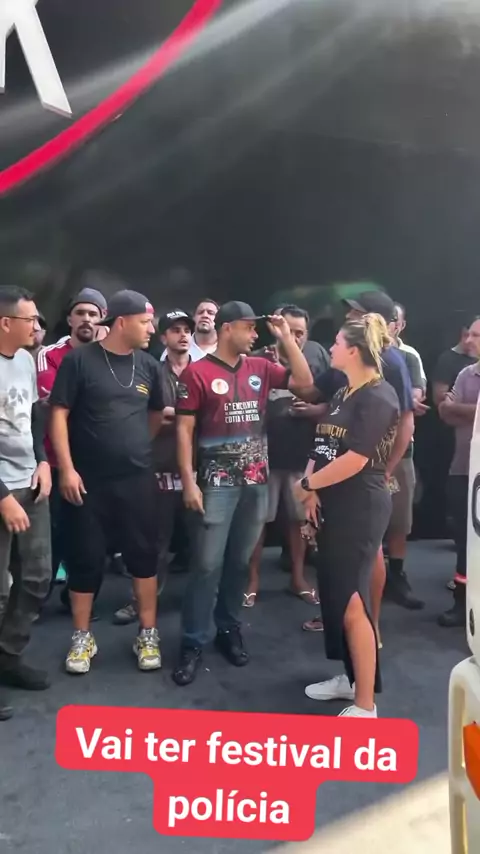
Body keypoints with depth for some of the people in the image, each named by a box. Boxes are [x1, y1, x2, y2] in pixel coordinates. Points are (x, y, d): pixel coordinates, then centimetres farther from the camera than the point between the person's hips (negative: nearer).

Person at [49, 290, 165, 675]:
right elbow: (59, 414, -8)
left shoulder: (148, 365, 5)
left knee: (144, 556, 7)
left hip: (138, 479, 3)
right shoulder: (79, 360, -6)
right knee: (85, 559, 7)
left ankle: (148, 634, 22)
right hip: (88, 481, -3)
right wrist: (66, 469, -12)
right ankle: (83, 637, 24)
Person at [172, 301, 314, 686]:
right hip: (216, 483, -4)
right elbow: (184, 429, -6)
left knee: (240, 561, 13)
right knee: (207, 564, -1)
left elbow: (305, 382, 6)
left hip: (256, 481, 5)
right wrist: (189, 481, -12)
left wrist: (286, 337, 1)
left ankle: (229, 629, 28)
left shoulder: (260, 368, 9)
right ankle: (193, 642, 11)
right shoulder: (197, 372, -5)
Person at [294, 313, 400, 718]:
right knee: (334, 594, 15)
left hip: (362, 507, -9)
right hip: (334, 506, 9)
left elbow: (354, 460, -21)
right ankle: (351, 678, 31)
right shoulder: (343, 394, 14)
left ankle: (366, 704, 5)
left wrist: (307, 483, -10)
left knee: (352, 601, -6)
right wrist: (313, 490, -5)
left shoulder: (378, 397, -14)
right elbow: (322, 446, 12)